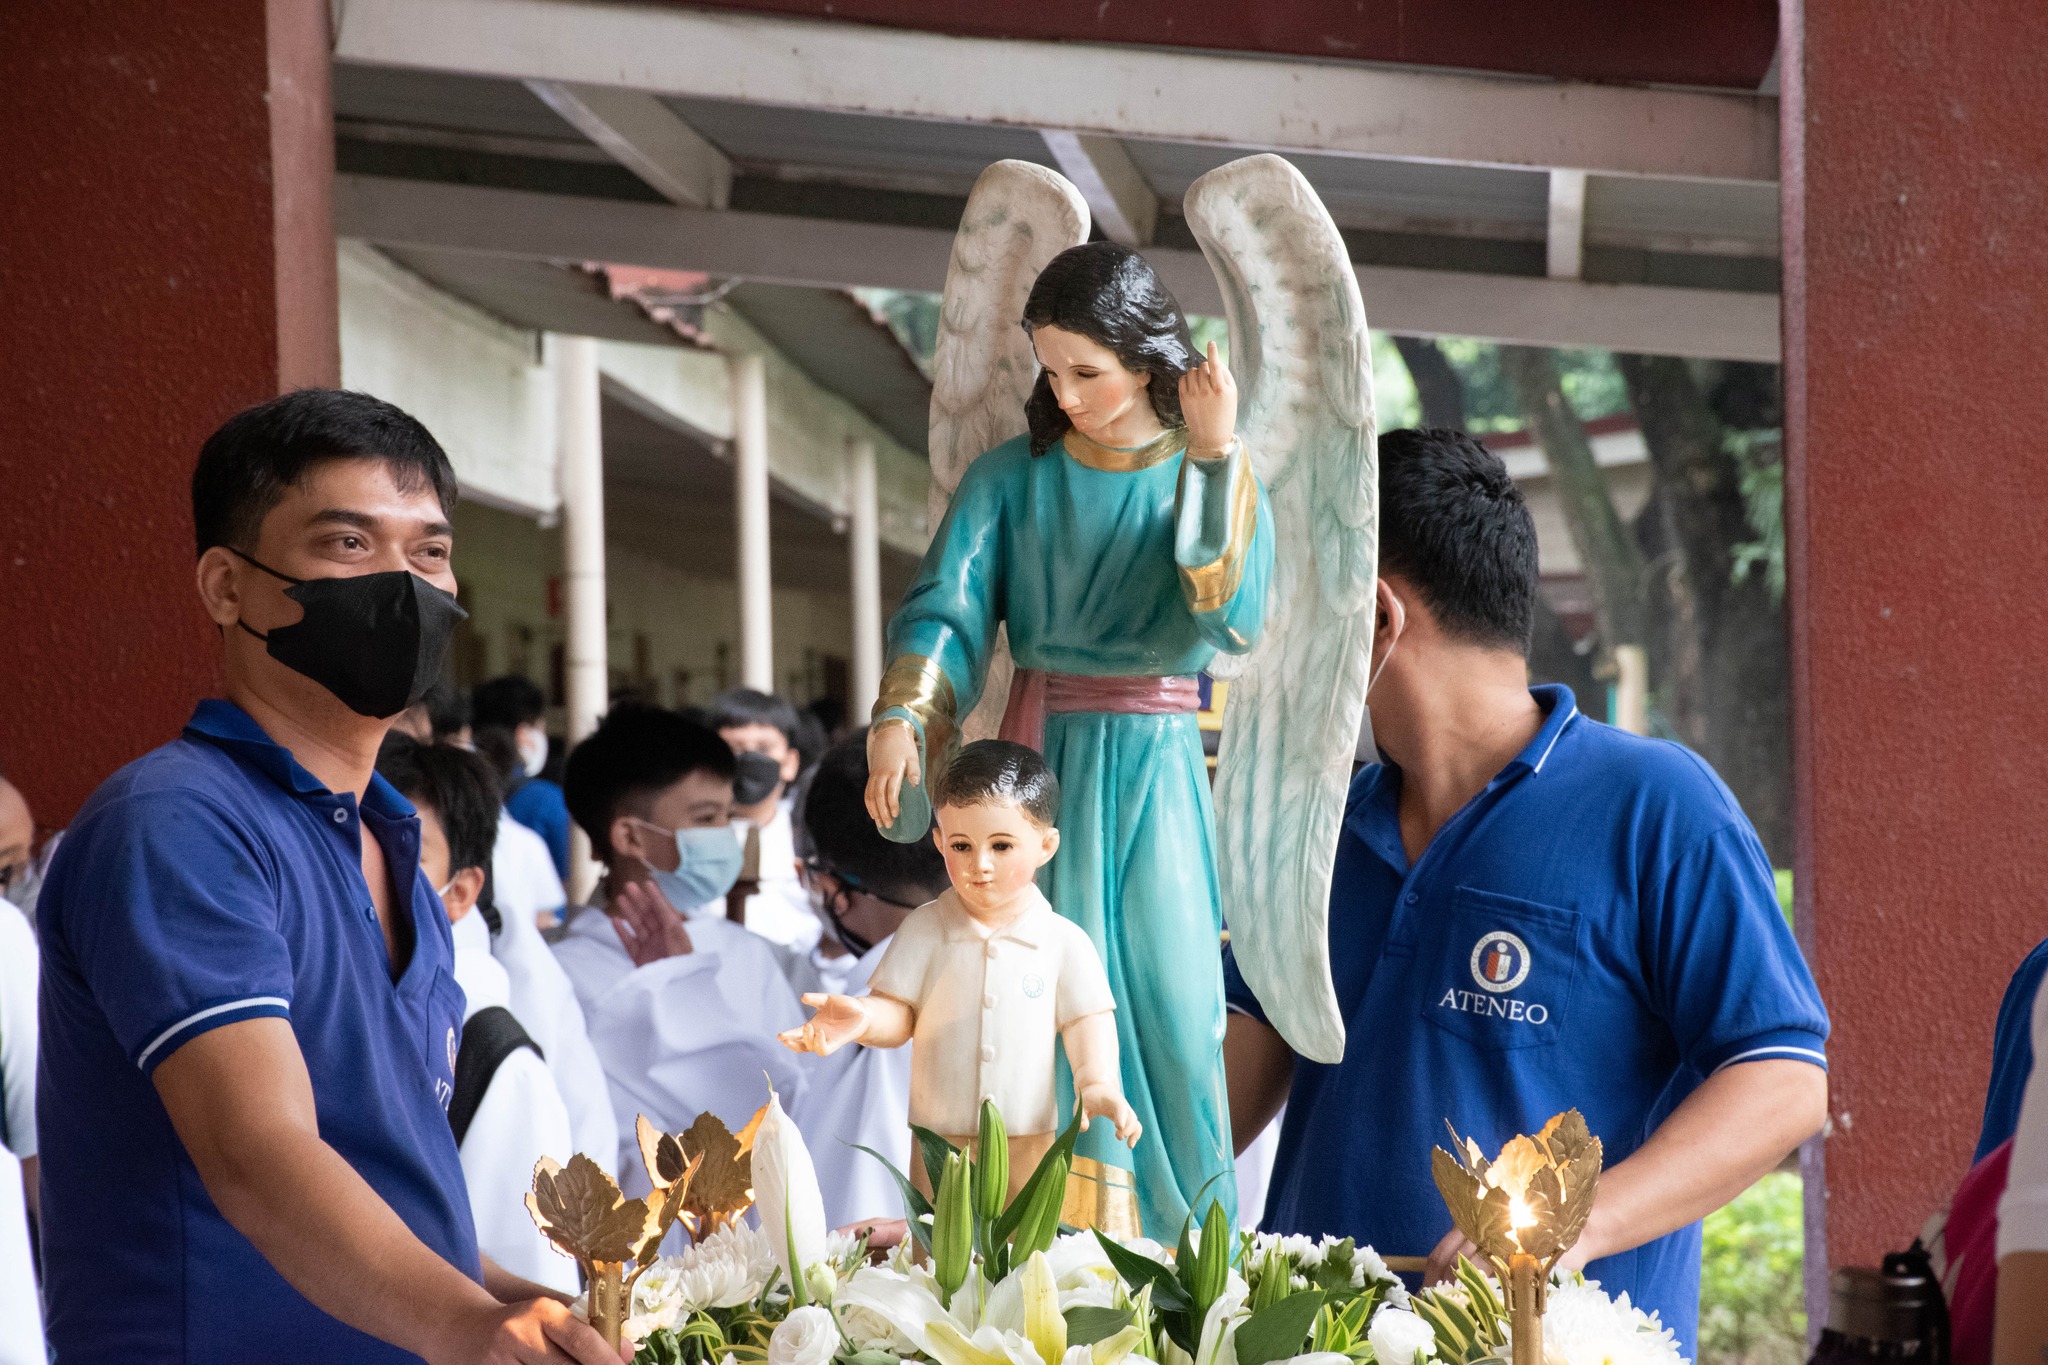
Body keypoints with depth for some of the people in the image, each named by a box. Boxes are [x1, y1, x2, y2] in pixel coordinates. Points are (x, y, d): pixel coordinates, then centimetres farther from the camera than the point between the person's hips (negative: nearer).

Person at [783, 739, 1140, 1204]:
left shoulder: (1065, 942, -1)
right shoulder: (925, 929, 0)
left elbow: (1087, 1021, -1)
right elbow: (899, 1014, -2)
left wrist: (1097, 1082, -19)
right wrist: (864, 1019, -24)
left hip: (1028, 1146, 0)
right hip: (939, 1144, 0)